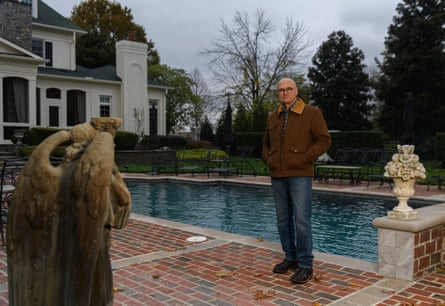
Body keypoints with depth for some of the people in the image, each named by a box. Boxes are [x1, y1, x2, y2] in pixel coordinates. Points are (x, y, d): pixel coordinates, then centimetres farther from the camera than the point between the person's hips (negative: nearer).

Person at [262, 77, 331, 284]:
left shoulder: (311, 113, -1)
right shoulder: (273, 118, 15)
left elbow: (324, 140, -5)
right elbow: (266, 143, 27)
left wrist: (305, 159, -12)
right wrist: (267, 160, 10)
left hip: (300, 175, -6)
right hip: (277, 176, 6)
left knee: (301, 220, -9)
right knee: (283, 220, 11)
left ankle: (306, 265, 1)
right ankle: (290, 258, 24)